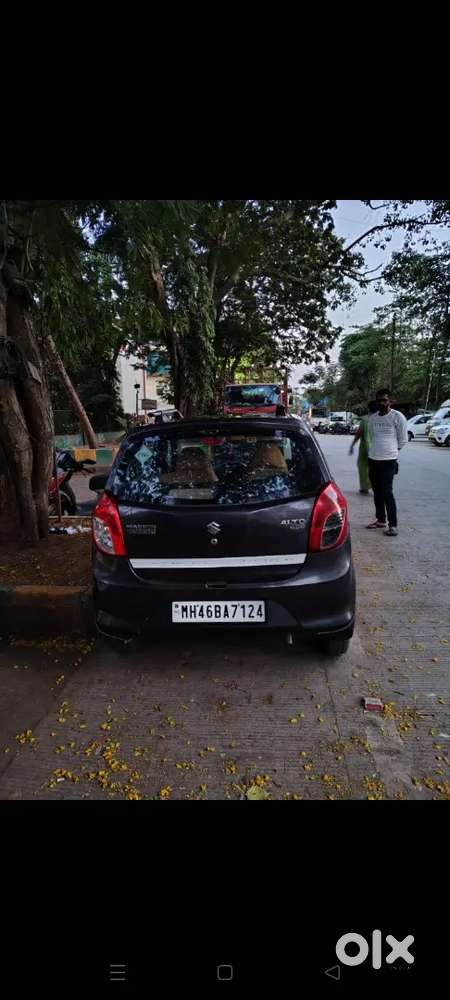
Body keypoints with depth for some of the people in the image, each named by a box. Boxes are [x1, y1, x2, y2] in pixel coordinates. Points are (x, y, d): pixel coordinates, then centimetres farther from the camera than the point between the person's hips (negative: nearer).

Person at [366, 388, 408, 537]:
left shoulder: (397, 416, -7)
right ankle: (380, 520, 25)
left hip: (388, 460, -6)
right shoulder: (372, 418, 9)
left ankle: (392, 524, 1)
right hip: (373, 459, 6)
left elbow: (403, 439, -1)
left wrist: (391, 450, 7)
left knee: (387, 493, -7)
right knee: (377, 492, 12)